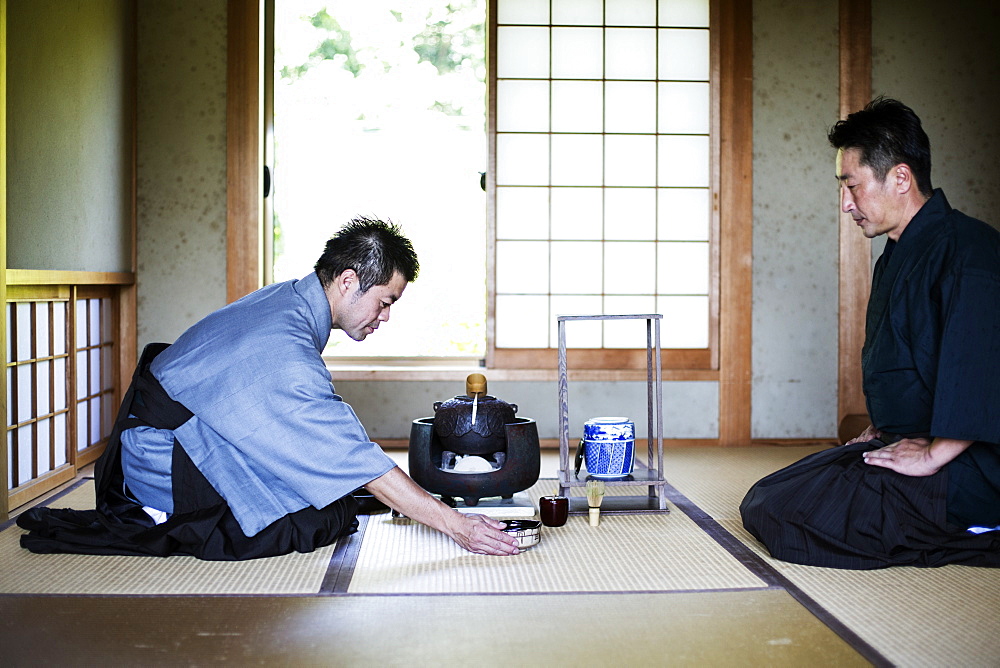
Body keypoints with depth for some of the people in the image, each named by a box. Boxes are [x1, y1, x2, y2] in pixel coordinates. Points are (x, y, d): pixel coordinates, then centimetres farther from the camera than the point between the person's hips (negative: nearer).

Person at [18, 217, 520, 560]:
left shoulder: (290, 297, -2)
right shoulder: (286, 354, -30)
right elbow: (358, 461, -30)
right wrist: (455, 525, -26)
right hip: (163, 460, -10)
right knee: (323, 519, -18)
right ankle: (161, 525, -9)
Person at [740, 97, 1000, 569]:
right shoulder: (898, 256, 15)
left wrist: (934, 453, -25)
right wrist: (883, 433, 12)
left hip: (960, 477, -11)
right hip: (903, 444, 11)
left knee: (776, 515, -19)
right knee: (762, 500, 10)